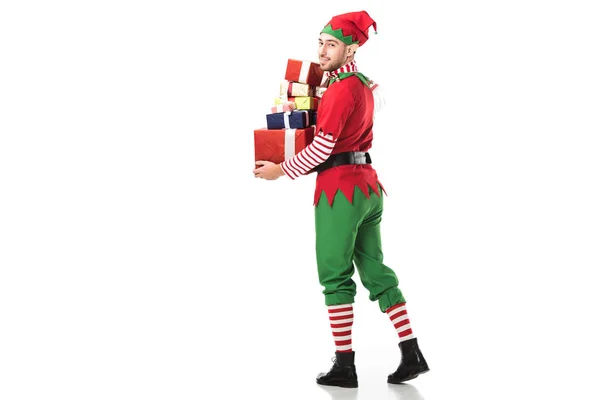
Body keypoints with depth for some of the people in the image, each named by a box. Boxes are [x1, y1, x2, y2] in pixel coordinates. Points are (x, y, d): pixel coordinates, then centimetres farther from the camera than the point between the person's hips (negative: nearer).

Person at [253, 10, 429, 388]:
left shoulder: (340, 89, -15)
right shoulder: (363, 84, 14)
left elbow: (323, 145, -17)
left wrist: (281, 170, -7)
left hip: (340, 187, -9)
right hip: (368, 185, 9)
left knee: (335, 275, -2)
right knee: (376, 269, 11)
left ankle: (345, 365, 1)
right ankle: (412, 354, 8)